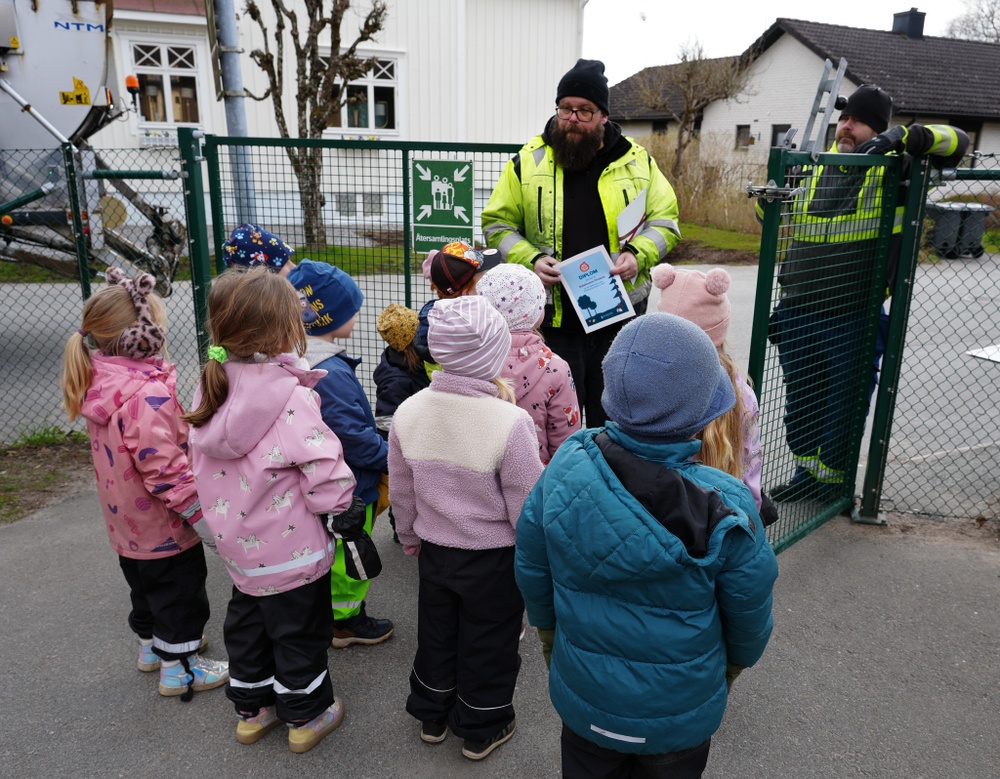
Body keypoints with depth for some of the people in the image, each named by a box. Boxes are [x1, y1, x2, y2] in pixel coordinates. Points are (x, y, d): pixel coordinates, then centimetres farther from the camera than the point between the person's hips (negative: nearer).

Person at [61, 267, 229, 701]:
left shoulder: (100, 382, -2)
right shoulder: (147, 394, -32)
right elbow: (164, 469, -31)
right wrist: (202, 514, -23)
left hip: (127, 521, 9)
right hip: (163, 526, -9)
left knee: (146, 586, 28)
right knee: (179, 594, 11)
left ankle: (152, 646, 48)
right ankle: (179, 669, 27)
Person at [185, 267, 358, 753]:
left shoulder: (211, 389, -5)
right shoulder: (291, 398, -28)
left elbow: (204, 466, 6)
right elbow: (325, 472, -26)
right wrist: (339, 504, -8)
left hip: (237, 544, 7)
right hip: (290, 551, -7)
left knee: (247, 623, 25)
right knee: (300, 630, 14)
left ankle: (252, 709, 44)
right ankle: (307, 716, 34)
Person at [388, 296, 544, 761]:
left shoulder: (408, 412, -13)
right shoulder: (510, 421, -29)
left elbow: (400, 491, 0)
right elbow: (527, 507, -19)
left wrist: (410, 538, 18)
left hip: (434, 552, 4)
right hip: (494, 559, -4)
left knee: (435, 635, 25)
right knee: (488, 645, 18)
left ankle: (431, 716, 46)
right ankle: (482, 730, 39)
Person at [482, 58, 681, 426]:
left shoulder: (636, 160, 2)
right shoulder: (528, 161, -1)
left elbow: (664, 220, 6)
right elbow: (498, 223, 4)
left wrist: (637, 253, -14)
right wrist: (530, 260, -13)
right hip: (555, 315, -1)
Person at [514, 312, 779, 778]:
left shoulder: (565, 467, -22)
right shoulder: (725, 509, -28)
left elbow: (531, 570, -7)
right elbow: (749, 617, -12)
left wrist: (549, 635, 13)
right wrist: (732, 668, 11)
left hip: (582, 696, 2)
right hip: (680, 713, -1)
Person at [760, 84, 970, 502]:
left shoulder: (892, 170, 0)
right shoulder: (814, 171, 10)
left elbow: (955, 141, -4)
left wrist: (901, 137, -19)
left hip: (853, 321, -4)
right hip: (797, 315, 4)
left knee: (843, 407, 8)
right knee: (800, 403, 15)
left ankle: (833, 483, 27)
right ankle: (806, 472, 34)